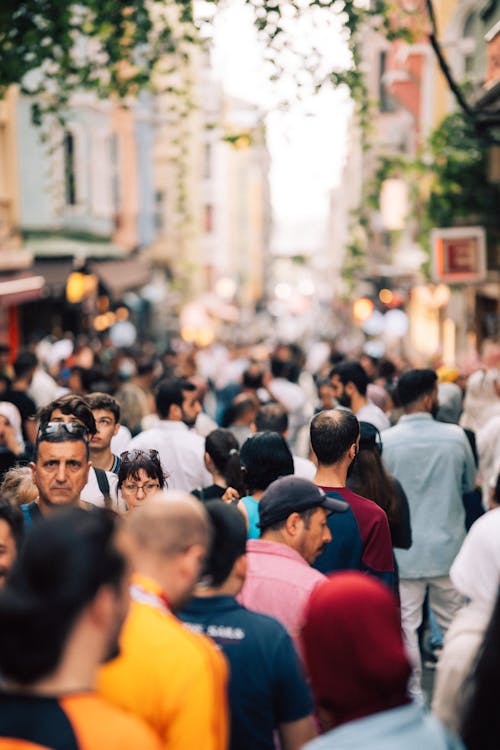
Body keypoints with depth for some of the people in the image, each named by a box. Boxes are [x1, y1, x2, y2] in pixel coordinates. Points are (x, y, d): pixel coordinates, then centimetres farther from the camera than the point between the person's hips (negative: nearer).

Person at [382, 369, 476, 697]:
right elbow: (469, 483, 7)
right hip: (448, 547, 1)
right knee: (453, 622, 15)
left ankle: (414, 692, 13)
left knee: (406, 623, 7)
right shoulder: (456, 436, -8)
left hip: (404, 550, -1)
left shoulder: (385, 441, -11)